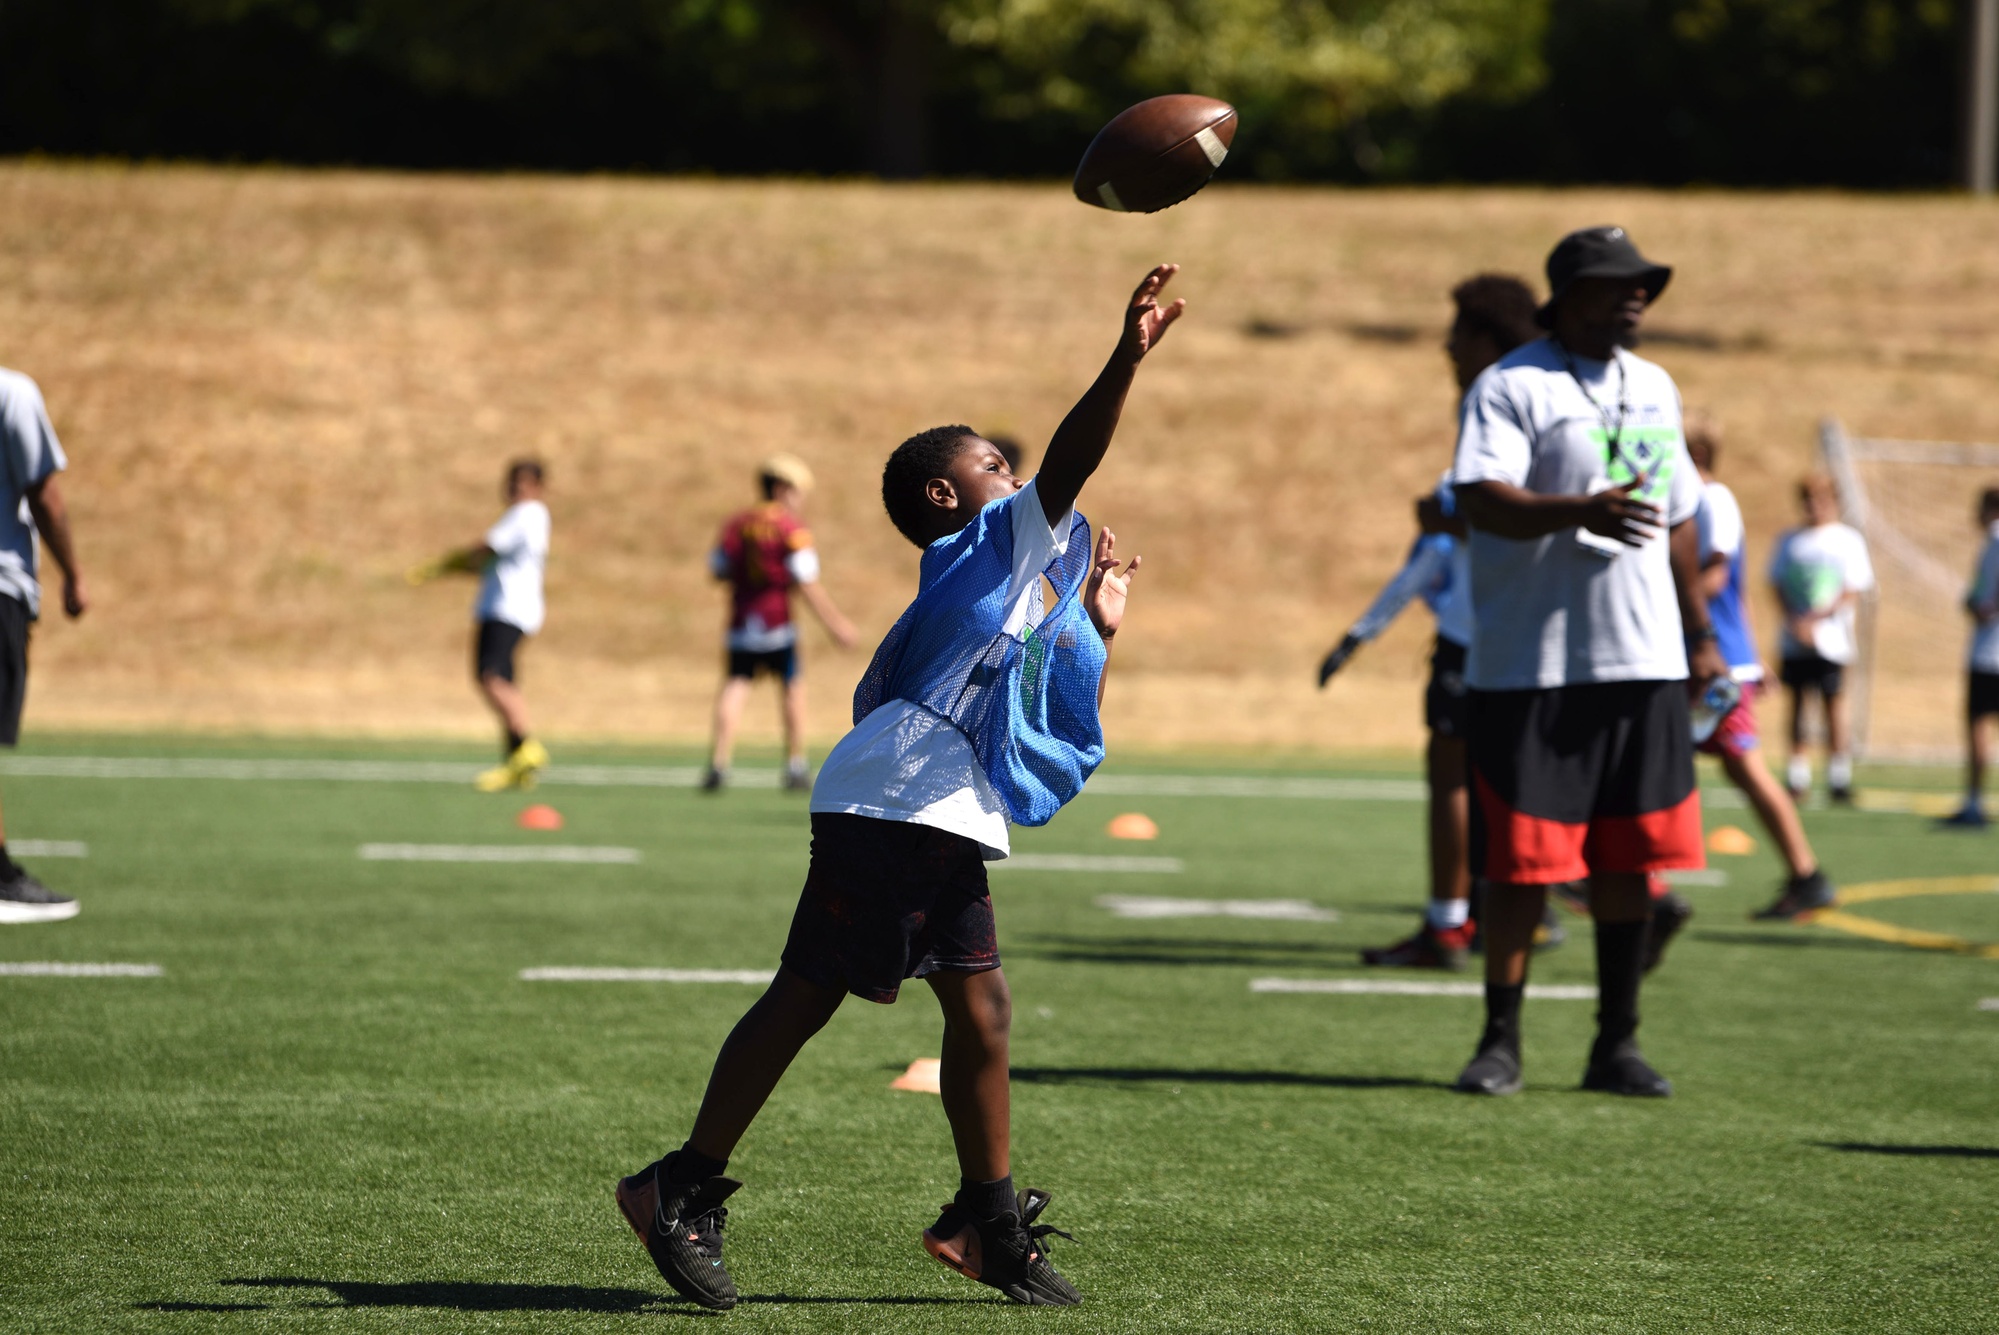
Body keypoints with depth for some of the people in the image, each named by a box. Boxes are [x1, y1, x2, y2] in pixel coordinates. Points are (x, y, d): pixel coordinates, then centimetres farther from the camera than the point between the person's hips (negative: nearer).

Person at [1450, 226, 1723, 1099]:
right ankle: (1500, 1043, 8)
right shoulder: (1510, 387, -6)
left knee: (1629, 862, 6)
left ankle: (1616, 1045, 13)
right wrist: (1584, 512, -35)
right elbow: (1480, 499, -21)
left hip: (1643, 665, 6)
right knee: (1520, 863, -3)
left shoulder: (1654, 389, 17)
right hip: (1533, 667, -6)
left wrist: (1699, 633, 24)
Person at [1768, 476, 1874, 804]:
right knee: (1797, 702, 3)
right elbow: (1778, 585, 8)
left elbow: (1853, 592, -3)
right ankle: (1797, 774, 6)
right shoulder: (1790, 540, 11)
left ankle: (1838, 777, 0)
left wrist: (1814, 619, -14)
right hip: (1795, 640, 3)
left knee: (1834, 703, -3)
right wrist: (1794, 622, -9)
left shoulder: (1849, 540, 3)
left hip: (1831, 638, -3)